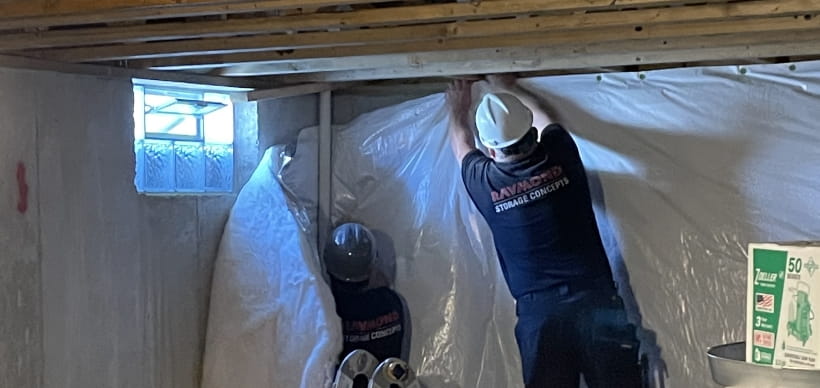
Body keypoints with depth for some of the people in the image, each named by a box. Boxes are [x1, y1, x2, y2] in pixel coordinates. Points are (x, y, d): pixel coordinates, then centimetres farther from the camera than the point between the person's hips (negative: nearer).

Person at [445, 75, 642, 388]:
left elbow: (462, 147, 25)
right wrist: (508, 89, 42)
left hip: (538, 312, 0)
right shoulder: (560, 157, 1)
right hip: (596, 301, 1)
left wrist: (458, 110, 44)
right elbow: (541, 116, 25)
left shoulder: (485, 183, 0)